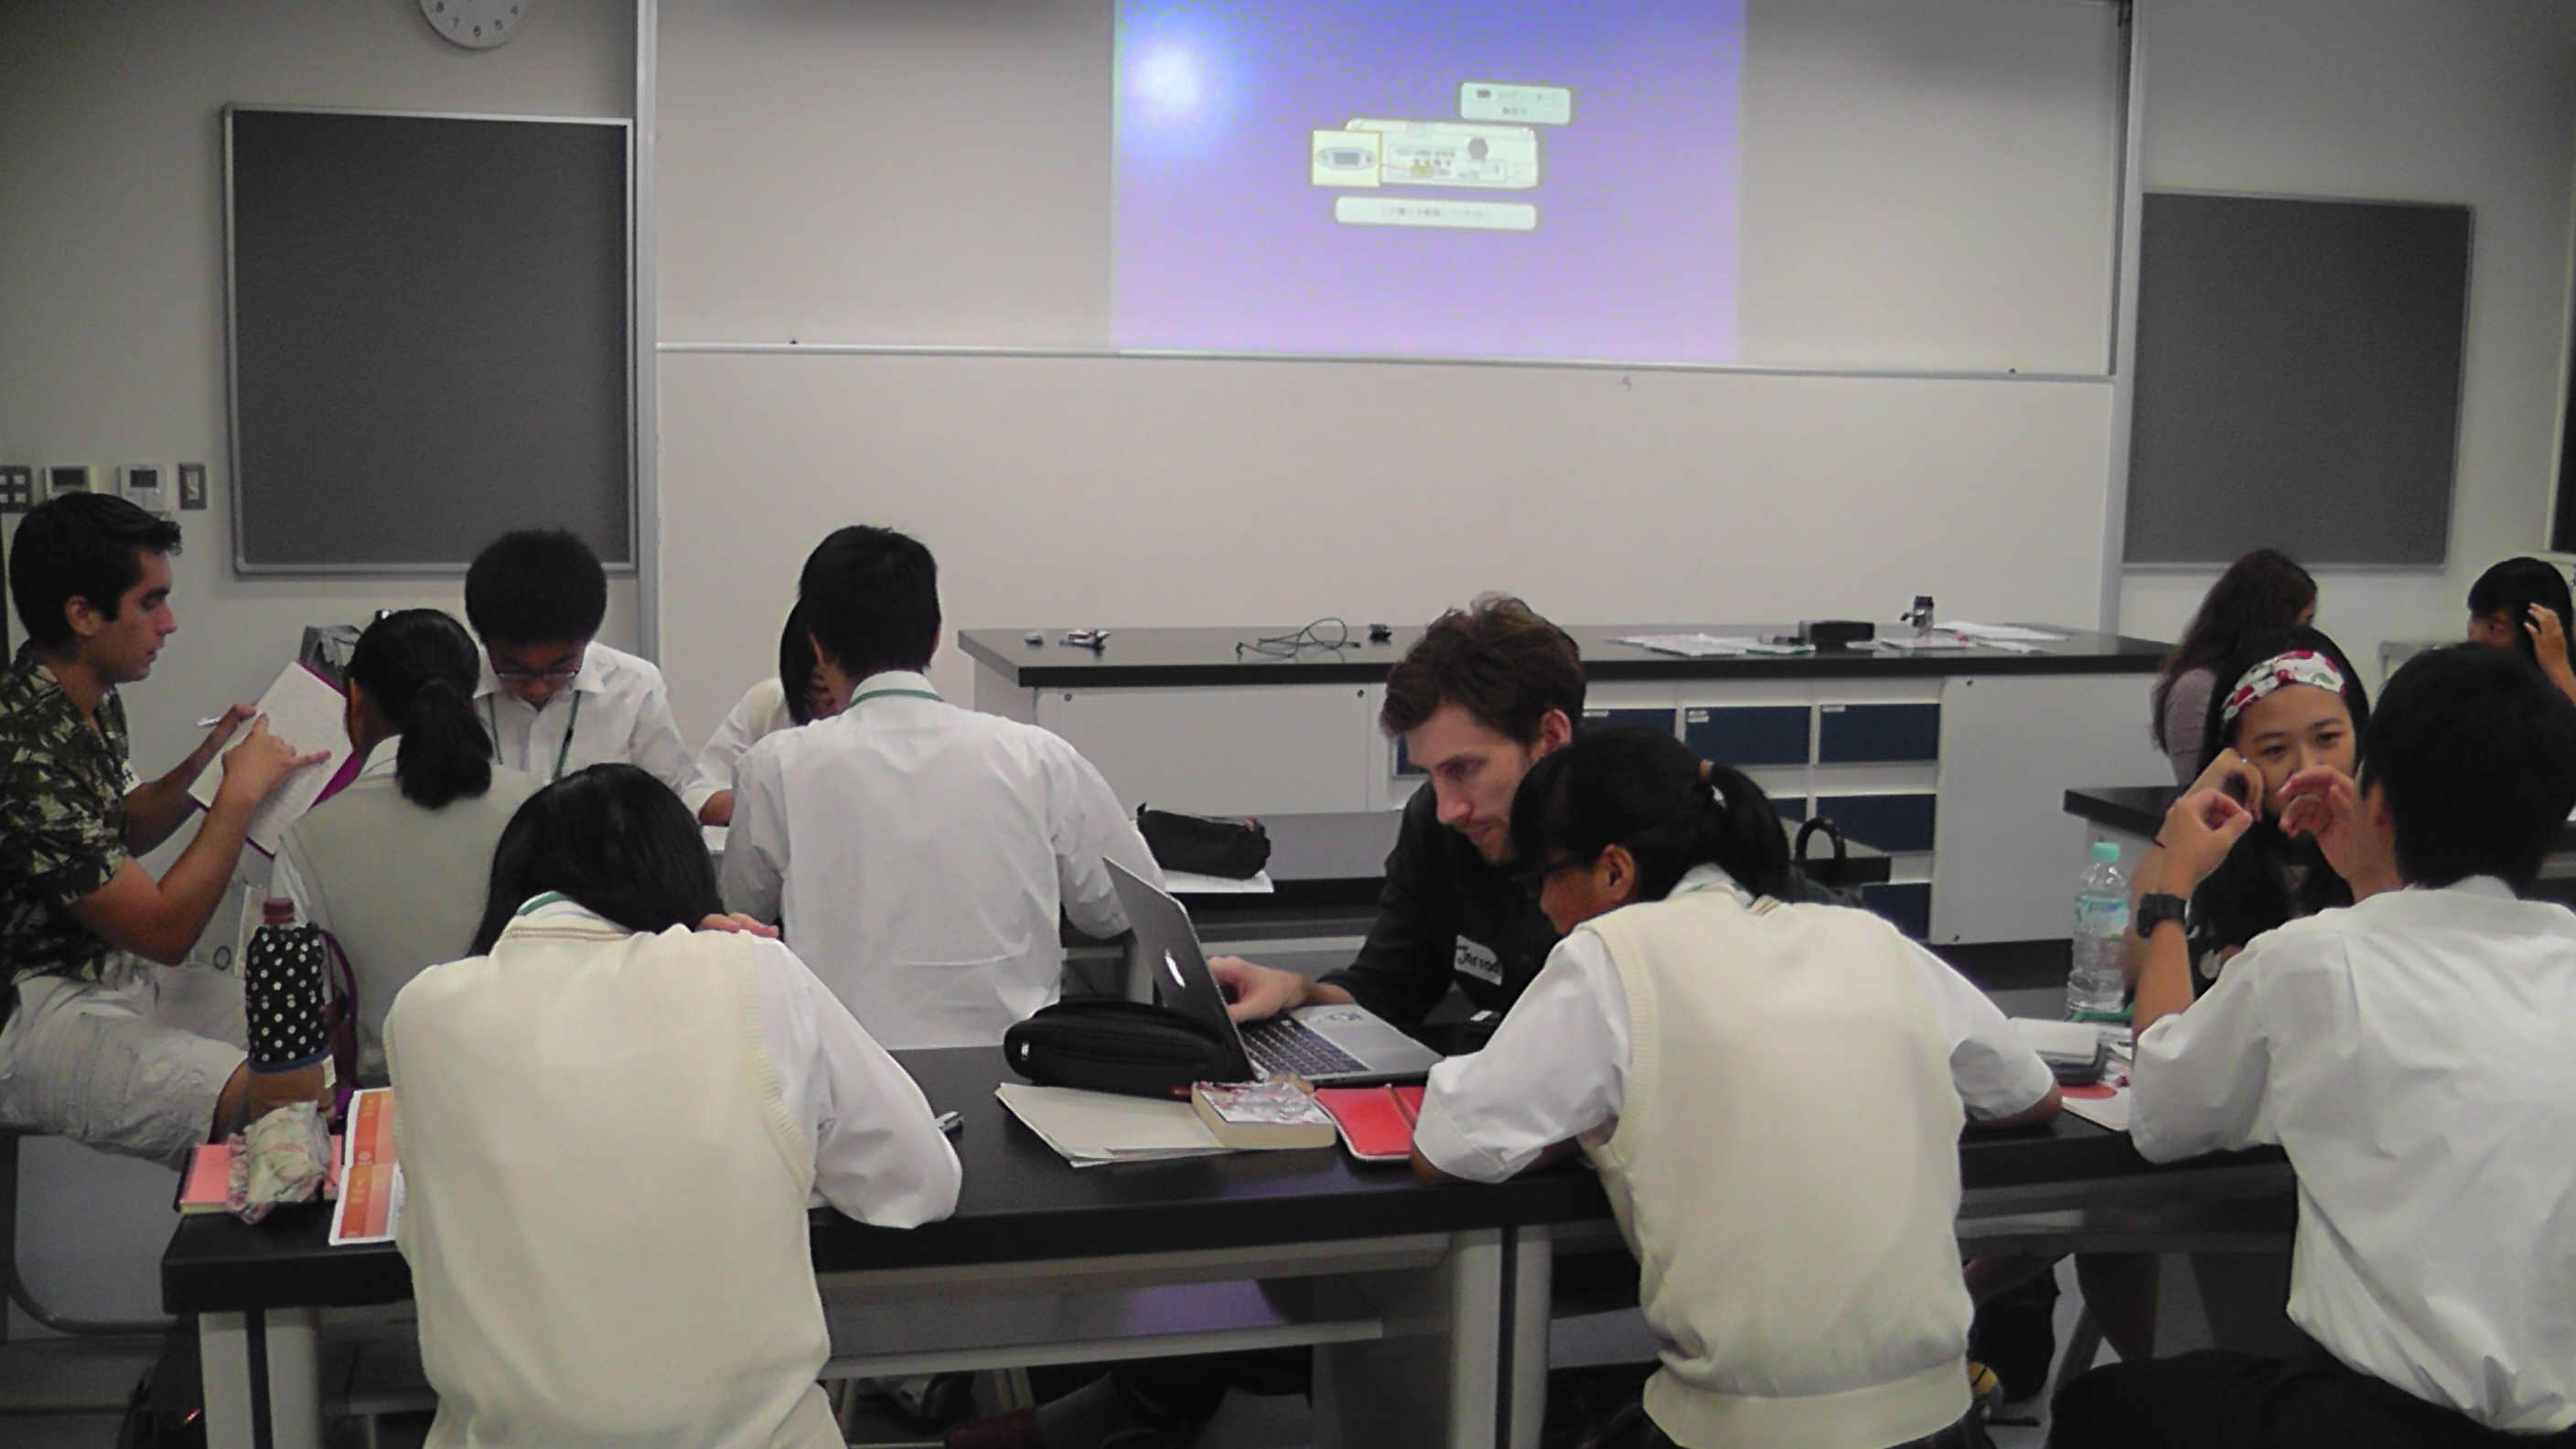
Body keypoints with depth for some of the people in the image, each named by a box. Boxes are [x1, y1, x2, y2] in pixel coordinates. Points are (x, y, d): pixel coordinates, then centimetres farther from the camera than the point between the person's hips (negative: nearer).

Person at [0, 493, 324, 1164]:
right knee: (288, 1106, -27)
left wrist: (203, 761, 6)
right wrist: (241, 791, -16)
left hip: (109, 974, 10)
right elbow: (164, 930, -24)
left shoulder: (95, 704, 5)